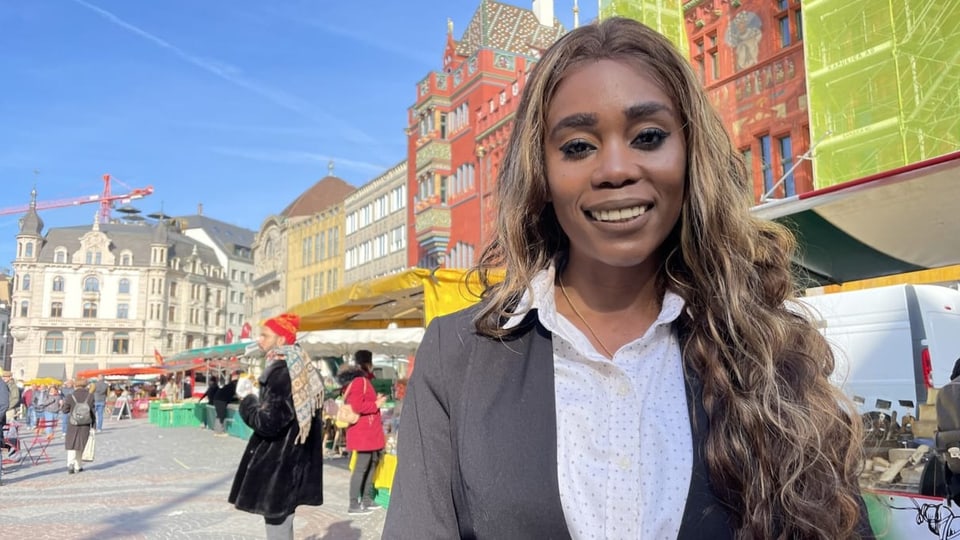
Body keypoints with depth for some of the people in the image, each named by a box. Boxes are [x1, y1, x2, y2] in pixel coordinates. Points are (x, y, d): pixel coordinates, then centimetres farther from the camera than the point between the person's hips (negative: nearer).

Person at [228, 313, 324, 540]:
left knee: (276, 521, 0)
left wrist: (247, 401, -8)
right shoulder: (301, 369, 8)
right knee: (282, 518, 18)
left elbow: (268, 422, -23)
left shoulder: (281, 372, -20)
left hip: (278, 464, -9)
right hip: (292, 460, 9)